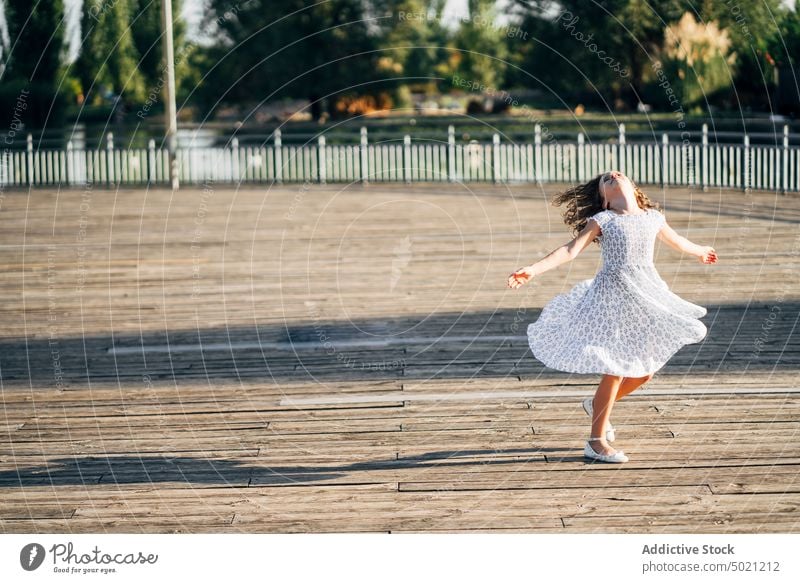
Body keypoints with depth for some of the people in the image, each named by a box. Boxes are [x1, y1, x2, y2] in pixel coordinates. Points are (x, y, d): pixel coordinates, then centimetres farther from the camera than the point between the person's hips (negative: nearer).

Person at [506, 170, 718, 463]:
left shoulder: (653, 217, 9)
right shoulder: (601, 220, -5)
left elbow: (675, 240, 30)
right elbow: (570, 250, -13)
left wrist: (700, 251, 46)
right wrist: (533, 270, -25)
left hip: (647, 295, 6)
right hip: (613, 295, -6)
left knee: (645, 372, 9)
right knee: (614, 371, -7)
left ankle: (597, 405, 35)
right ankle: (597, 441, 5)